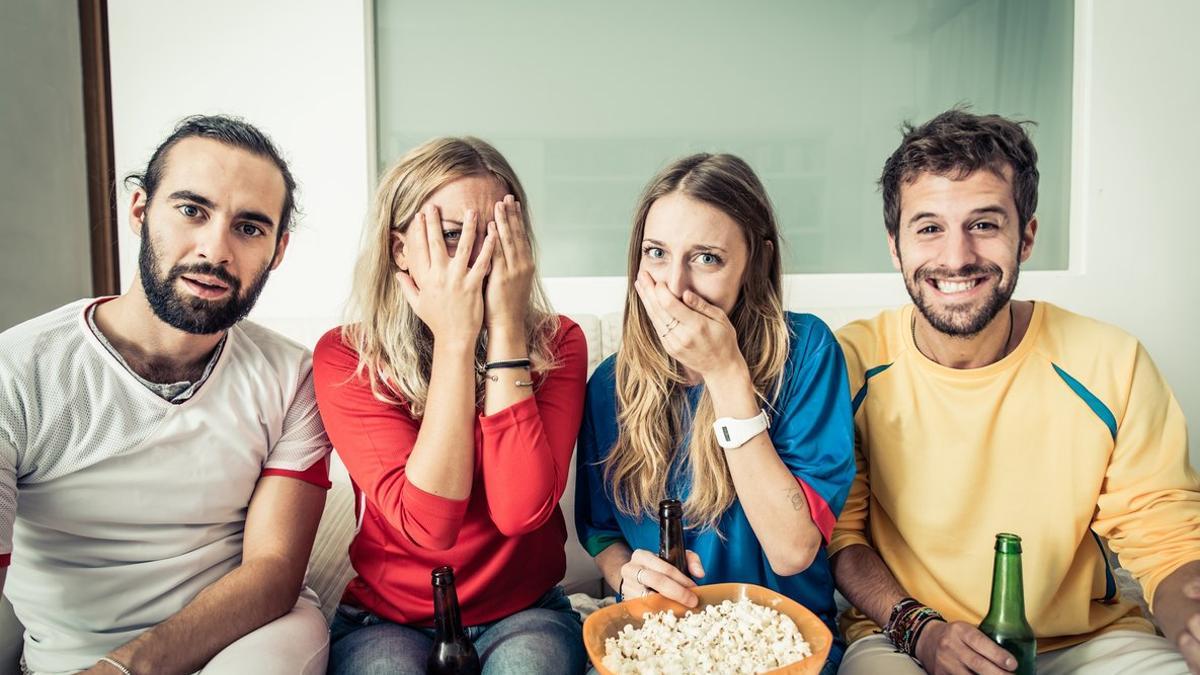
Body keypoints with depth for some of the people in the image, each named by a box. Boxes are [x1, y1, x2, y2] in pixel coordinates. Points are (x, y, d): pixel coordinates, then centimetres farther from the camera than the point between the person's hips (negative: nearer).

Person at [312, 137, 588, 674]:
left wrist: (506, 328, -24)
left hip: (524, 613, 1)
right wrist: (455, 339, -25)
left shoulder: (557, 342, -9)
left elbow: (521, 511, -23)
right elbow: (428, 524, -24)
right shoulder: (345, 357, -12)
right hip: (387, 618, -1)